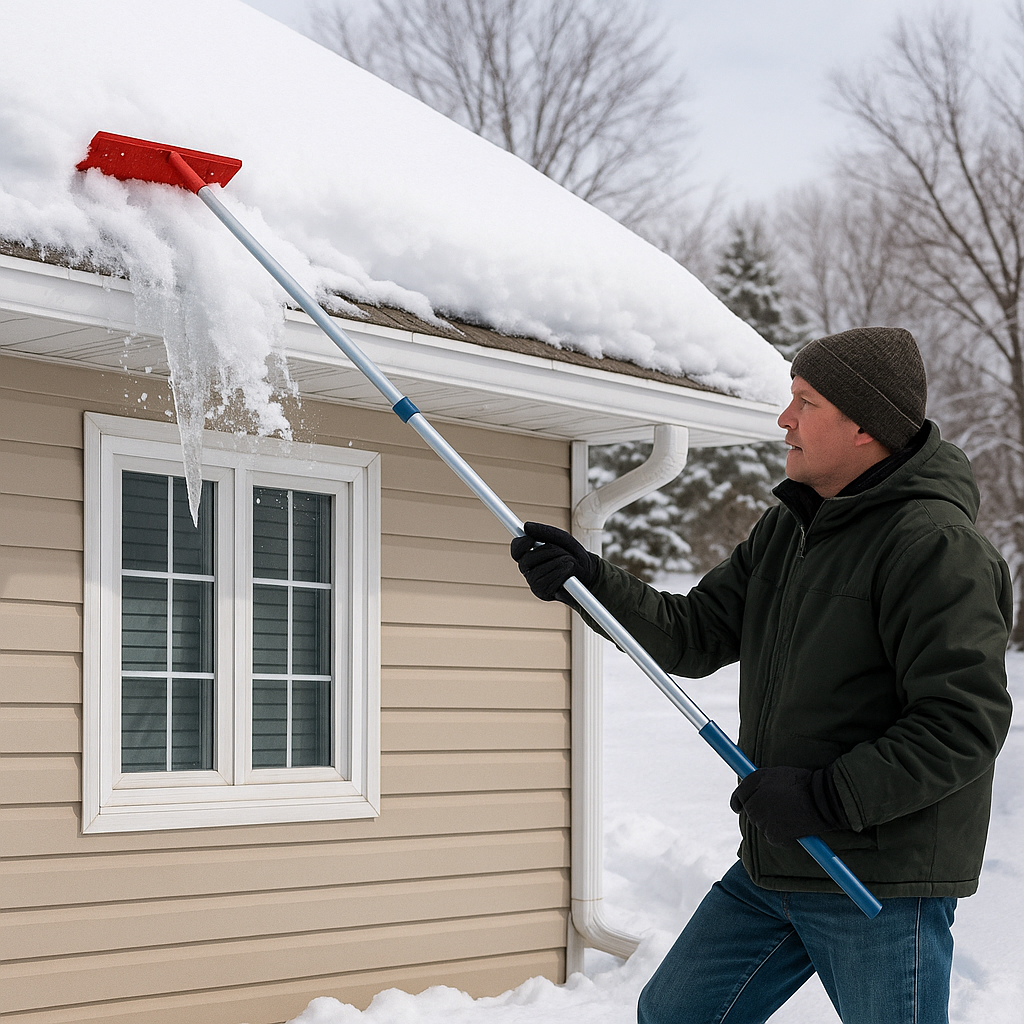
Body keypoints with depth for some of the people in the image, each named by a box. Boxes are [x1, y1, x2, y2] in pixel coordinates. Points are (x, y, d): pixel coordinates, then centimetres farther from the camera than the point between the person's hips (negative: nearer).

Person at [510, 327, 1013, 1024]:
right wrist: (589, 581, -2)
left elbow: (965, 722, -22)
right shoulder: (787, 528, 12)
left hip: (883, 881, -9)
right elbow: (694, 637, 12)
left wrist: (829, 797, -23)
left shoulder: (935, 545, -17)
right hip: (772, 868, 9)